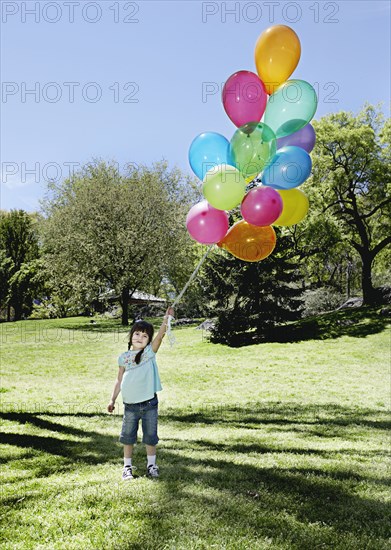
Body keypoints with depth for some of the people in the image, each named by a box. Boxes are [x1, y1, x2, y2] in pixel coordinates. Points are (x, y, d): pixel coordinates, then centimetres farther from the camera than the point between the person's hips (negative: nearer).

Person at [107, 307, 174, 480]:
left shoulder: (150, 352, -4)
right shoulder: (124, 357, 3)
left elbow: (160, 336, -22)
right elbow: (119, 380, 11)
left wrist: (166, 320, -38)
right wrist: (113, 400, 10)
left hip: (149, 404, -2)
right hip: (130, 405, 2)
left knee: (150, 436, 9)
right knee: (128, 436, 11)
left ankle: (151, 465, 26)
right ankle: (127, 467, 26)